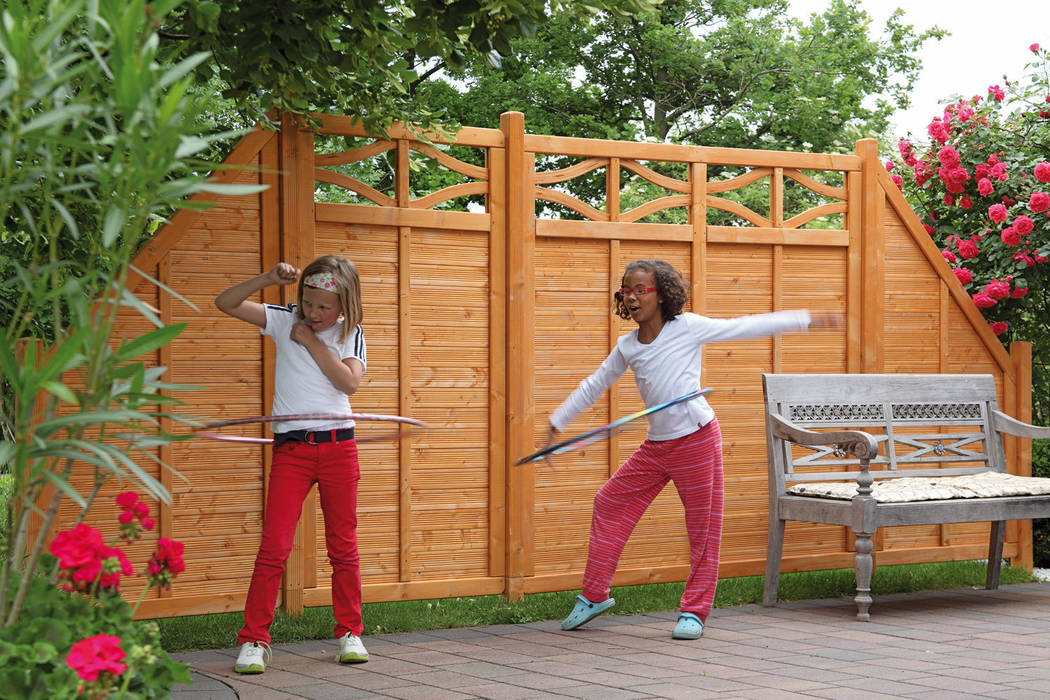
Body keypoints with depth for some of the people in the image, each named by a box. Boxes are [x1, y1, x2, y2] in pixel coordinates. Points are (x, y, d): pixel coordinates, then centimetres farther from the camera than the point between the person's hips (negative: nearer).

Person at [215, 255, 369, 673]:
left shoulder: (351, 334, 4)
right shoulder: (285, 321, 3)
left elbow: (350, 381, -13)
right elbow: (225, 303, -4)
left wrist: (310, 340, -11)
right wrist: (269, 279, -17)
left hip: (338, 446, 1)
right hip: (291, 448, -1)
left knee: (344, 546, 9)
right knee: (274, 546, -8)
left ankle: (350, 634, 19)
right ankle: (254, 642, -4)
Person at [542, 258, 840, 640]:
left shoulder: (687, 328, -8)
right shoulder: (627, 347, 6)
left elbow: (747, 327, -4)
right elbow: (593, 386, 18)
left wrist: (806, 320, -4)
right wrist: (556, 423, 20)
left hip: (696, 440, -5)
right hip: (655, 446, 5)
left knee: (702, 527, 0)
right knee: (609, 503, 6)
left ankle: (694, 612, 12)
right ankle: (594, 595, 16)